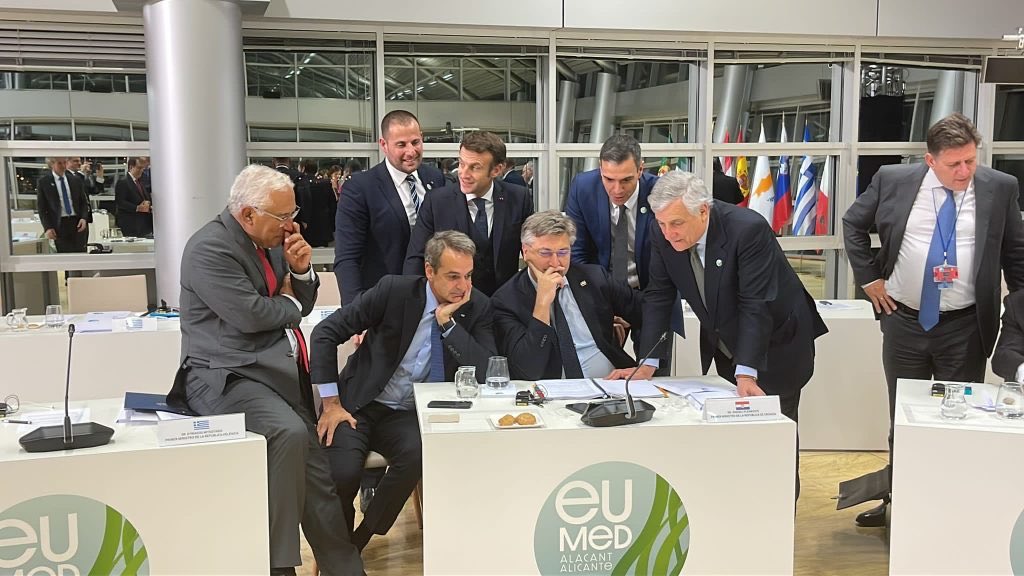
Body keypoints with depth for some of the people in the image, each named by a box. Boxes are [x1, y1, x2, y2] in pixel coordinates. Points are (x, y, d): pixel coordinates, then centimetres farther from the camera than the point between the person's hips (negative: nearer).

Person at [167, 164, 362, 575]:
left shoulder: (272, 240, 13)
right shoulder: (210, 248, -12)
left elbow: (301, 305, 18)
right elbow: (250, 315, -21)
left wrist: (301, 270, -2)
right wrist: (289, 302, -2)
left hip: (282, 372, 8)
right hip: (228, 377, -8)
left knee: (321, 475, -2)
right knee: (289, 432, -32)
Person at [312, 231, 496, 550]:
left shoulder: (477, 307, -4)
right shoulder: (394, 290, -12)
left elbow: (485, 371, -15)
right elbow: (325, 333, -8)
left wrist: (448, 321, -21)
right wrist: (331, 404, -11)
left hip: (411, 416, 2)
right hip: (359, 406, -1)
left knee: (417, 455, -32)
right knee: (342, 472, -26)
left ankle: (358, 542, -10)